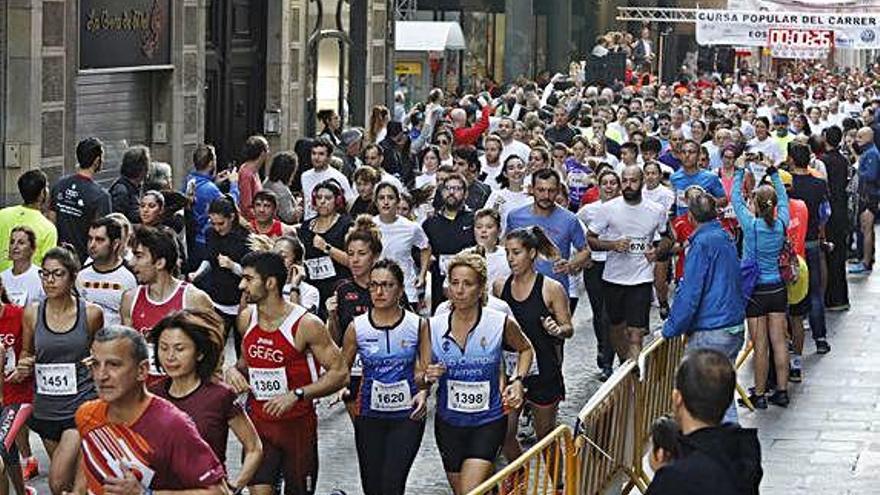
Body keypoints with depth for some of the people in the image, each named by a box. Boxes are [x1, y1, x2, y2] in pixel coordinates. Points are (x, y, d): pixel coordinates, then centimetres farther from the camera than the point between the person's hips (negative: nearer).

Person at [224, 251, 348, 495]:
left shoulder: (306, 324, -15)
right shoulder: (246, 319, 2)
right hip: (259, 422, 4)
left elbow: (339, 373, -14)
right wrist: (234, 370, -4)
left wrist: (296, 395, -24)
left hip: (298, 424, -4)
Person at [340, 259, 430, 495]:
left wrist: (423, 392, -17)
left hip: (407, 416, -2)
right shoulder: (357, 327, -1)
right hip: (370, 416, 2)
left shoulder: (418, 325, -3)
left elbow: (428, 371, 2)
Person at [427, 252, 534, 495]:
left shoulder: (502, 325, -9)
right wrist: (428, 377, -14)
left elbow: (526, 349, 12)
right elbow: (424, 370, 8)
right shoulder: (434, 327, -6)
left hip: (488, 423, -3)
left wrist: (518, 381, -2)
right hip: (449, 423, 3)